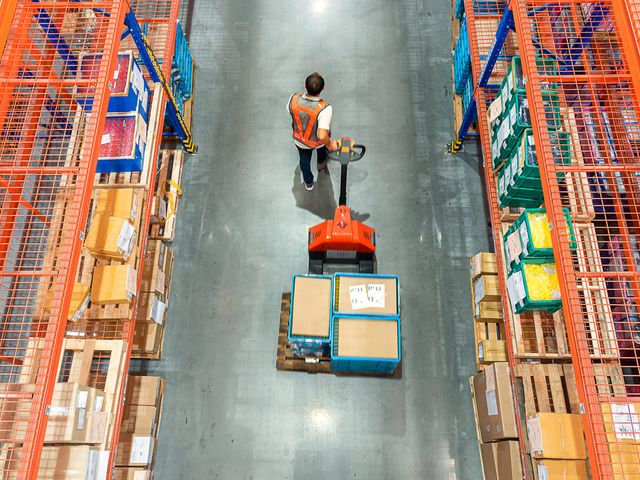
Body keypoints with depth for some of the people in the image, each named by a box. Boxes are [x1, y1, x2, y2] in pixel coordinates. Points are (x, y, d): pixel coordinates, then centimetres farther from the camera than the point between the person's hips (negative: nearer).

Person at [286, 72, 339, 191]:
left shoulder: (294, 99, -31)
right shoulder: (325, 109, -43)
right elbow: (322, 135, -46)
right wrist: (329, 145, -24)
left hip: (300, 140, 2)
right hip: (319, 141, -1)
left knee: (304, 159, 32)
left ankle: (308, 182, 57)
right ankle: (322, 165, 70)